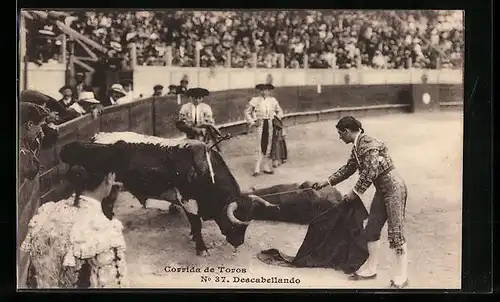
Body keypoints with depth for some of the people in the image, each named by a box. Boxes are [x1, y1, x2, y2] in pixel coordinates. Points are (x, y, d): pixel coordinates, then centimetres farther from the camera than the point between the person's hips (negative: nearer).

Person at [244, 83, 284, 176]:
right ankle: (257, 169, -4)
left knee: (268, 146, 8)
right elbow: (247, 112, 1)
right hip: (259, 125, -4)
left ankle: (266, 167, 17)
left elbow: (279, 111, 21)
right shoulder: (255, 100, -4)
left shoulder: (272, 100, 7)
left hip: (269, 125, 4)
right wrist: (252, 122, -5)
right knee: (260, 147, -7)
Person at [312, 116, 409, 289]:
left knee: (396, 232, -5)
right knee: (371, 229, 13)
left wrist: (355, 193, -15)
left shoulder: (368, 144, -21)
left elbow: (370, 172, -24)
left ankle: (401, 277, 5)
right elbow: (348, 168, 20)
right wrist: (327, 182, 21)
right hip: (382, 190, 10)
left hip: (394, 189, -10)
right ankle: (370, 269, 25)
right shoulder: (357, 147, 8)